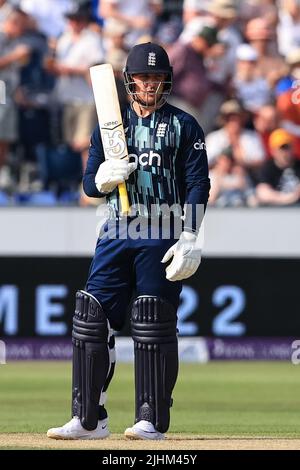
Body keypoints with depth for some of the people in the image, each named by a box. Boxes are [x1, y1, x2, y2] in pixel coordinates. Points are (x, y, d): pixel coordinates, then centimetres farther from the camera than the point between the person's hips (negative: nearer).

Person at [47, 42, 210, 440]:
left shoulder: (183, 126, 4)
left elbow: (198, 184, -2)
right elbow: (90, 184, 13)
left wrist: (189, 237, -12)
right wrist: (103, 178, -12)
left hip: (162, 236, -4)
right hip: (117, 232, 4)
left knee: (154, 327, -4)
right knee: (91, 319, -2)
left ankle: (152, 420, 2)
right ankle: (89, 419, 2)